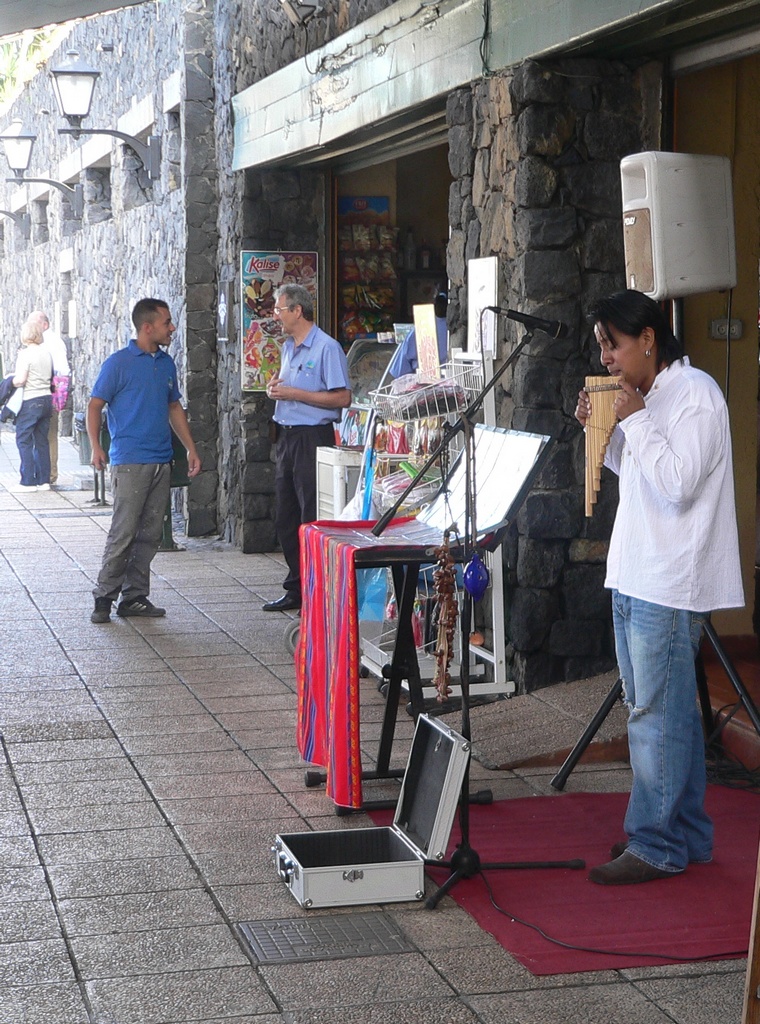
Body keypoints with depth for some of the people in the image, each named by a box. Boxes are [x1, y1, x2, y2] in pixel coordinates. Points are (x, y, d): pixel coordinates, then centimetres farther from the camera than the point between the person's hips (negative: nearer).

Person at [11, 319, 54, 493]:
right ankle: (44, 480, 12)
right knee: (41, 441, 11)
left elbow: (20, 380, -17)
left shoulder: (25, 354, -13)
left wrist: (10, 380, 1)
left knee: (24, 441, -1)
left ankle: (28, 482, -3)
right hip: (46, 398, 7)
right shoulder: (47, 353, 8)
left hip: (30, 401, -7)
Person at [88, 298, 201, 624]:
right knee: (123, 533, -8)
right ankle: (104, 598, 2)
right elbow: (95, 406, -4)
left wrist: (191, 449, 17)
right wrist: (96, 447, -15)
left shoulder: (167, 363, 14)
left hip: (161, 462, 6)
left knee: (150, 534, 7)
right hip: (130, 461, -6)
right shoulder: (119, 363, -5)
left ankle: (134, 597, 14)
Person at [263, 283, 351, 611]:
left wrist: (294, 393, -18)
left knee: (312, 520, -7)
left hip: (313, 437, -9)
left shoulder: (327, 347, -12)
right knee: (285, 517, 11)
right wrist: (275, 388, 4)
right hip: (287, 436, 9)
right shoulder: (288, 347, 16)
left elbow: (342, 398, -18)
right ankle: (296, 589, 19)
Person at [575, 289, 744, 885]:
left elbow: (678, 483, -22)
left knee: (656, 715, -5)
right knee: (670, 713, 15)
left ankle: (656, 847, 2)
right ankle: (686, 835, 24)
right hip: (635, 578, 10)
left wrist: (635, 419, -16)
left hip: (669, 586, -10)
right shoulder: (646, 395, 15)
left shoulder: (695, 394, -13)